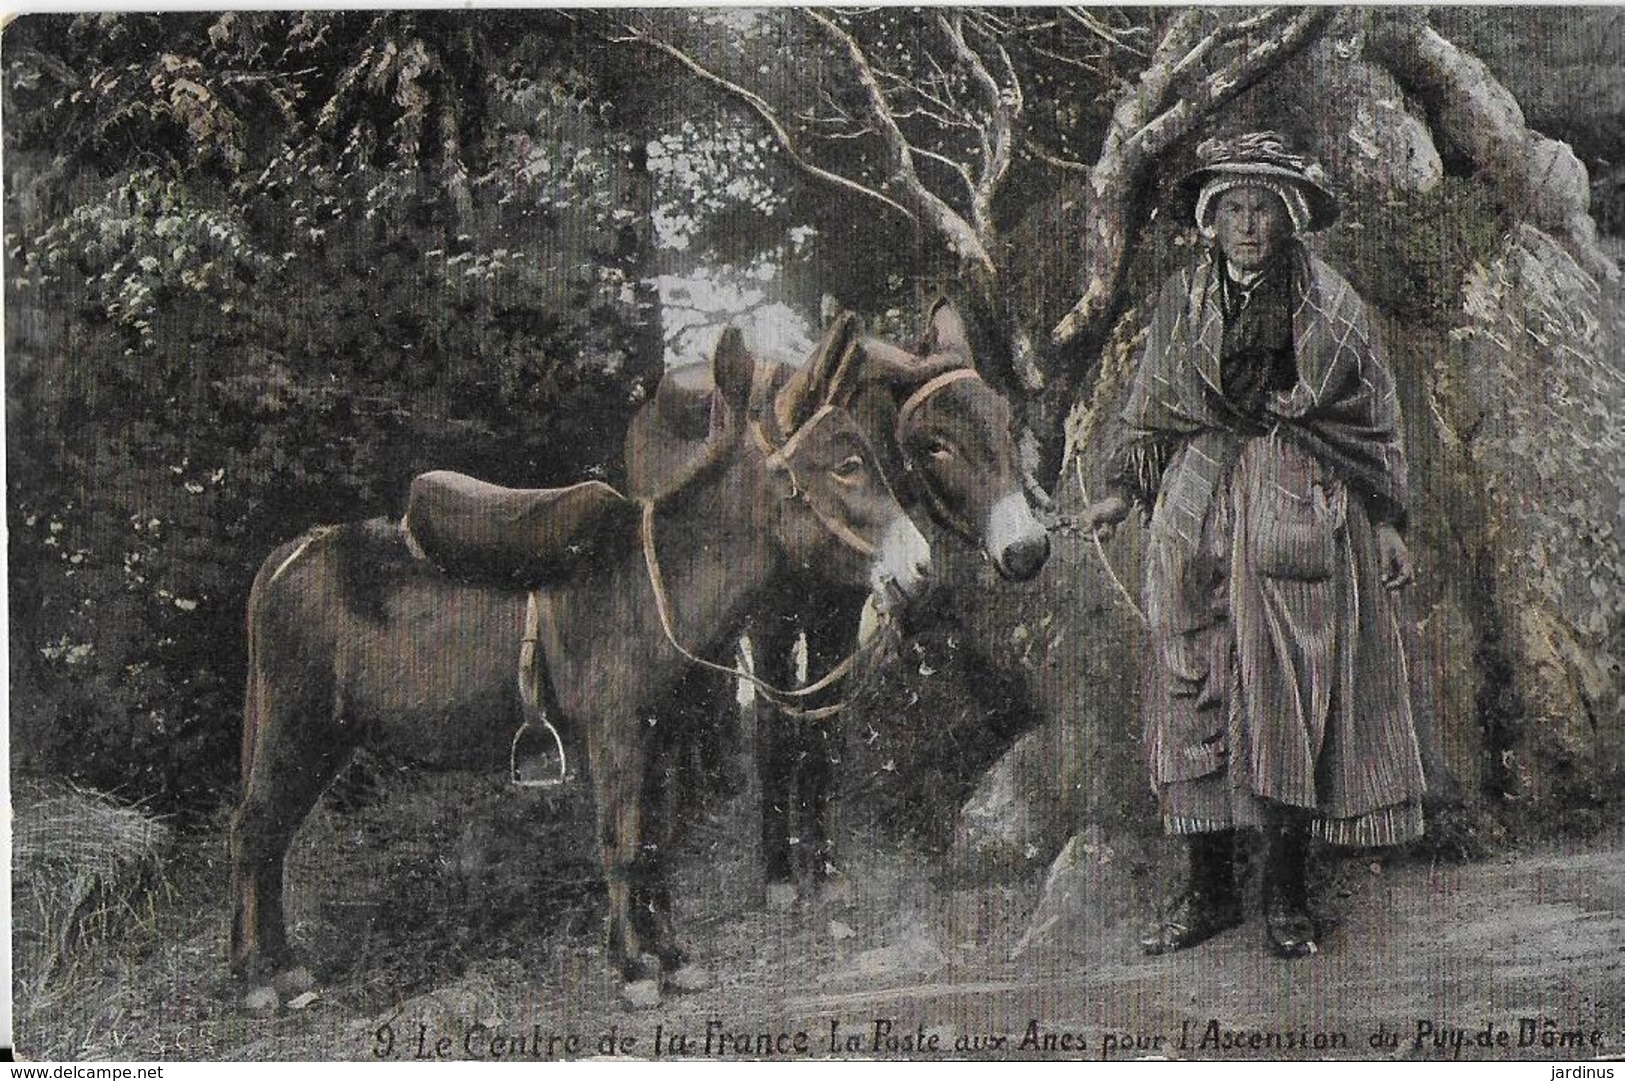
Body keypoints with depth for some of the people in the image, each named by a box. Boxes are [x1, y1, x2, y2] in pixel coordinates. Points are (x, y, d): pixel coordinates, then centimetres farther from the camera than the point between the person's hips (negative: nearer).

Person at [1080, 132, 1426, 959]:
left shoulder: (1331, 307, 3)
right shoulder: (1180, 303, 9)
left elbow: (1377, 422, 6)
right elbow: (1149, 414, 16)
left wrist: (1389, 523, 2)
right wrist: (1122, 491, 4)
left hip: (1301, 516, -2)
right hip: (1198, 513, 3)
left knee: (1289, 692, -3)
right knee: (1195, 690, 0)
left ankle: (1287, 892, 6)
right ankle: (1210, 889, 9)